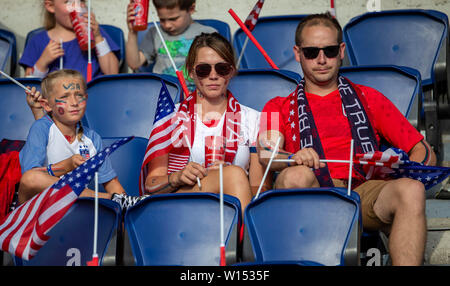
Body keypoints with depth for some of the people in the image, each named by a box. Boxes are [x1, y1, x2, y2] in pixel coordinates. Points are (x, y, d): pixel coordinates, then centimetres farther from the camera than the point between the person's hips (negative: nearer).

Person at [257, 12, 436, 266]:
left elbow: (424, 151, 21)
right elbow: (266, 154, 2)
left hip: (363, 190, 1)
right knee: (297, 175, -35)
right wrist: (295, 158, -22)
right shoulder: (279, 108, 24)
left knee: (411, 191, -31)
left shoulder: (369, 99, 27)